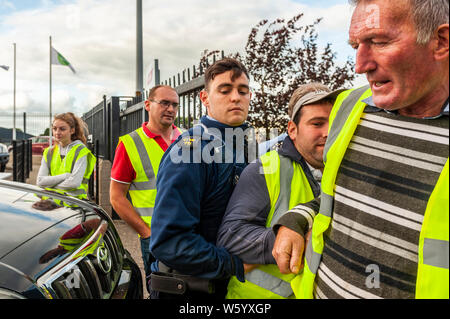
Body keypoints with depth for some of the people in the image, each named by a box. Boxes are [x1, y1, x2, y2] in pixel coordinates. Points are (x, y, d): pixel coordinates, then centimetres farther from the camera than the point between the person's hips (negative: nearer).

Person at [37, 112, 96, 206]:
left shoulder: (80, 150, -2)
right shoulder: (49, 152, 15)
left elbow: (74, 182, -12)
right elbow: (39, 181, 5)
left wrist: (50, 184, 0)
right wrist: (65, 176, -7)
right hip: (49, 201, 4)